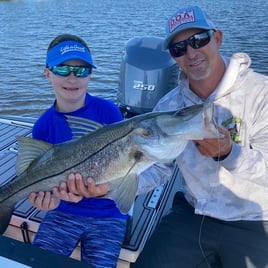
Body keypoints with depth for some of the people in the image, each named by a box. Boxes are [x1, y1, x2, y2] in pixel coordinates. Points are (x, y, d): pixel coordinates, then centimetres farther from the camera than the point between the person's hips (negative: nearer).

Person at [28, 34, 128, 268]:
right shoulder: (43, 126, -5)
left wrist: (105, 185, -31)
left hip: (108, 214, -1)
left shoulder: (108, 111, -12)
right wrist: (54, 196, -27)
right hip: (64, 213, 2)